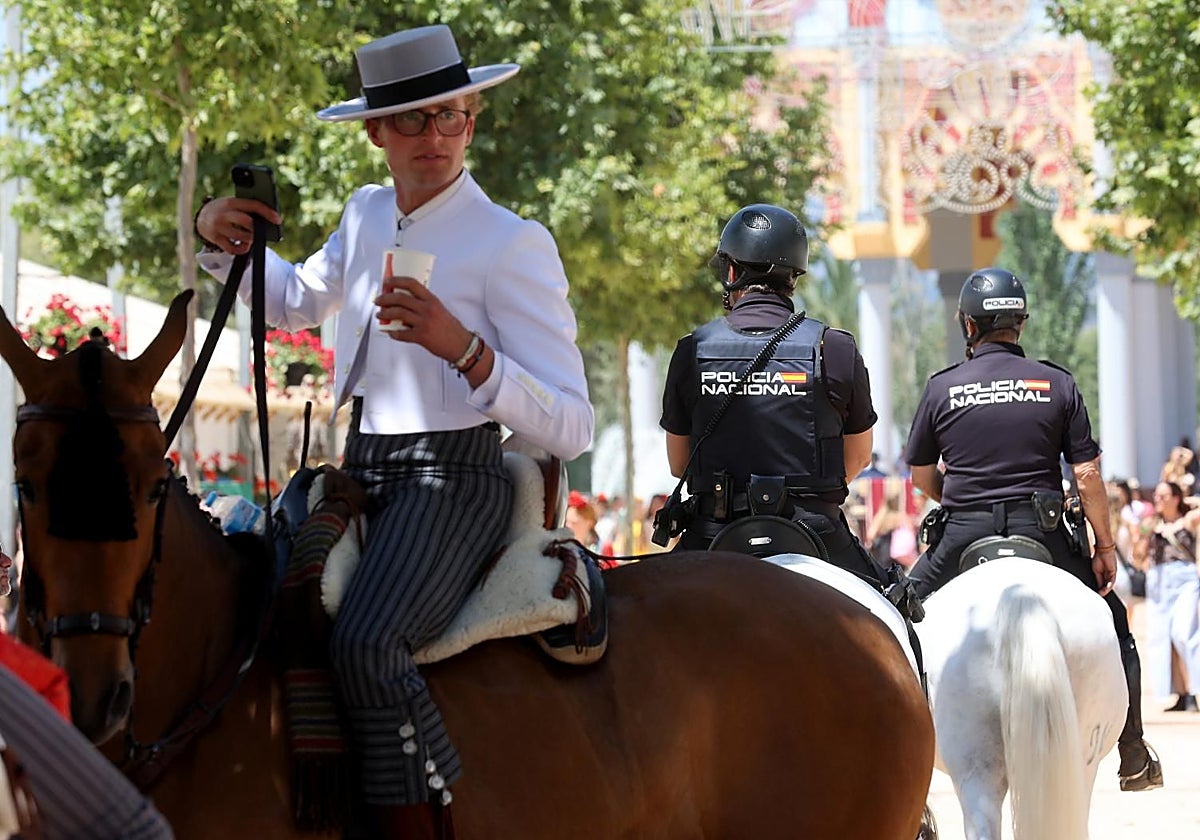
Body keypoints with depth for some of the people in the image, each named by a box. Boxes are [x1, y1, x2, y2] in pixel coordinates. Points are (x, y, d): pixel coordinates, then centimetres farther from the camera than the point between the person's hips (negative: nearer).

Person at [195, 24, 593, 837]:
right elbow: (297, 299, 34)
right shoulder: (368, 216, 11)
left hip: (450, 483, -8)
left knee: (363, 641, -32)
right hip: (360, 474, 8)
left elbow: (571, 429, -14)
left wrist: (461, 347, -28)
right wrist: (225, 242, 14)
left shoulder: (514, 244, -10)